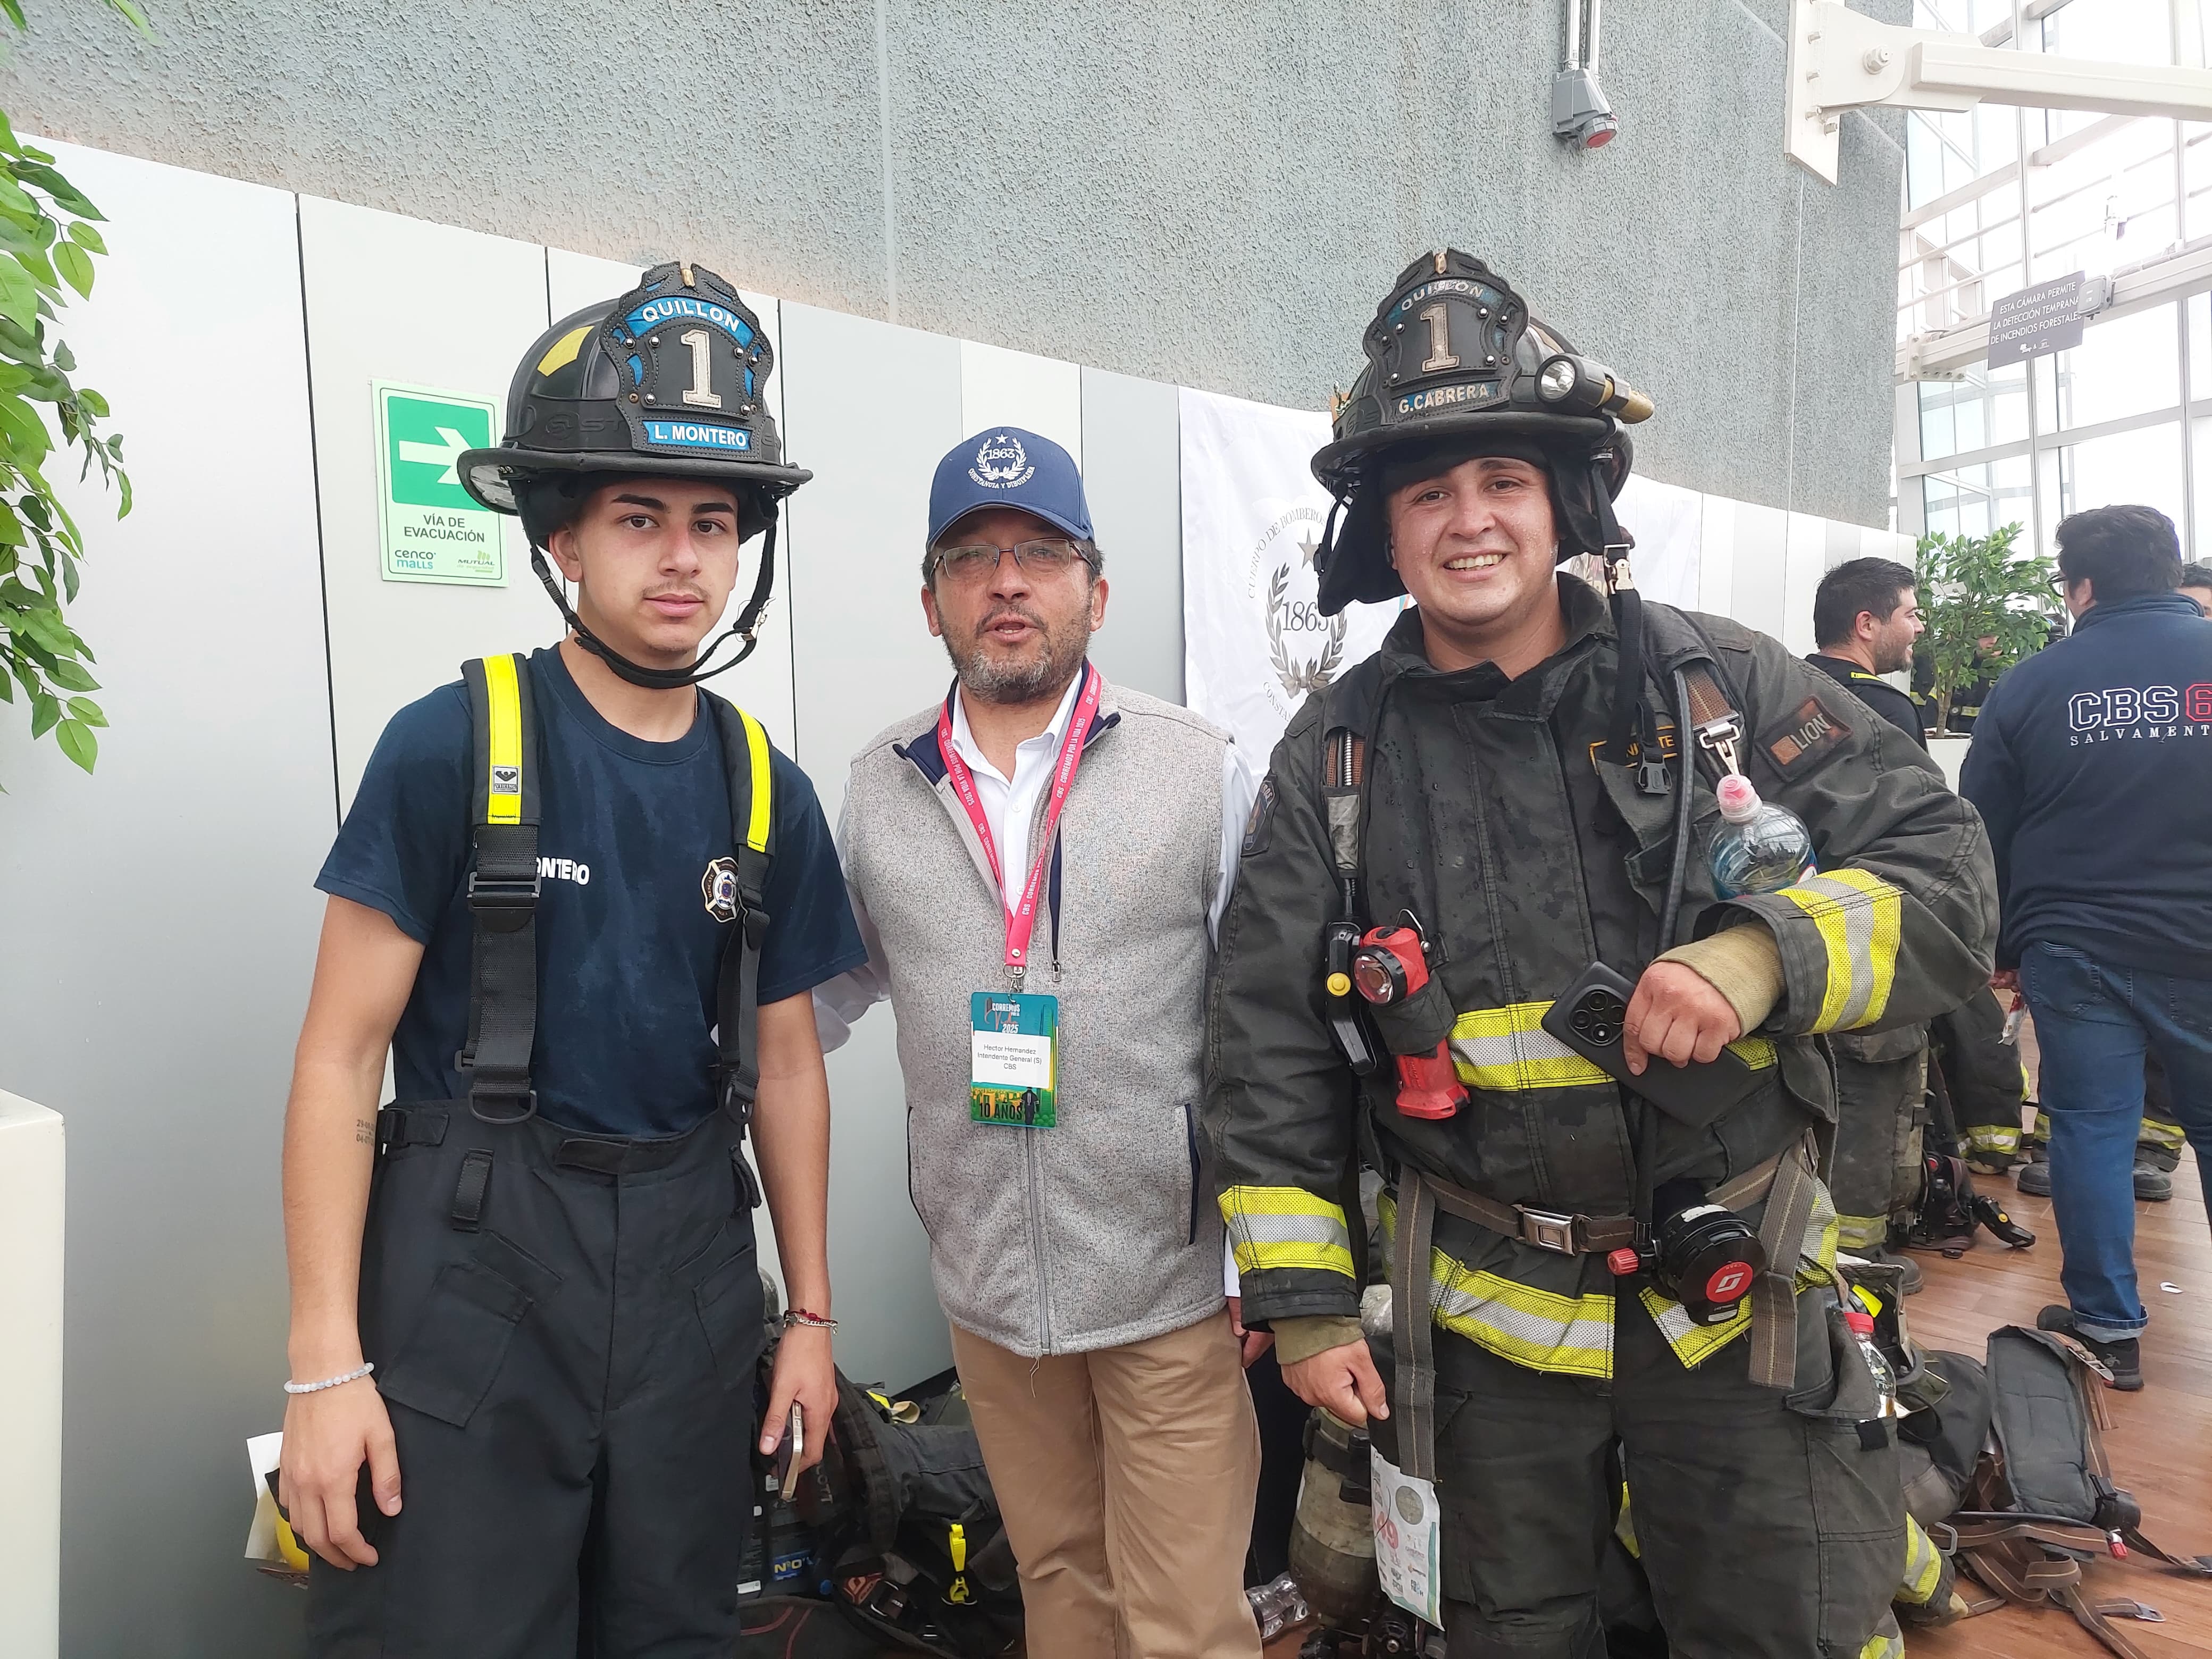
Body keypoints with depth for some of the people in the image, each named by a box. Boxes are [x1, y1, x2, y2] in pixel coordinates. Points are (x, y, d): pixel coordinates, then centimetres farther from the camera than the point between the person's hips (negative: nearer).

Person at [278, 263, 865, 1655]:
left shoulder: (767, 790, 3)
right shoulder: (456, 746, -9)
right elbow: (342, 1055, -7)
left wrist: (811, 1314, 10)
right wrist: (328, 1366, -10)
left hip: (689, 1265, 4)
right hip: (473, 1257, -4)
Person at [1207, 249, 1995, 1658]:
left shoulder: (1719, 684, -5)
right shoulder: (1337, 752, -4)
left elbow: (1942, 871, -6)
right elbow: (1270, 1042, -2)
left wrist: (1766, 958, -26)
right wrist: (1302, 1296, -3)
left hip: (1741, 1296, 0)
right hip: (1487, 1316, 1)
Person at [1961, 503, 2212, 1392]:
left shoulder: (2031, 684, -1)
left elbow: (1981, 835, 3)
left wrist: (2001, 950, 12)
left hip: (2076, 951, -1)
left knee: (2091, 1128, 8)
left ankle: (2107, 1326, 14)